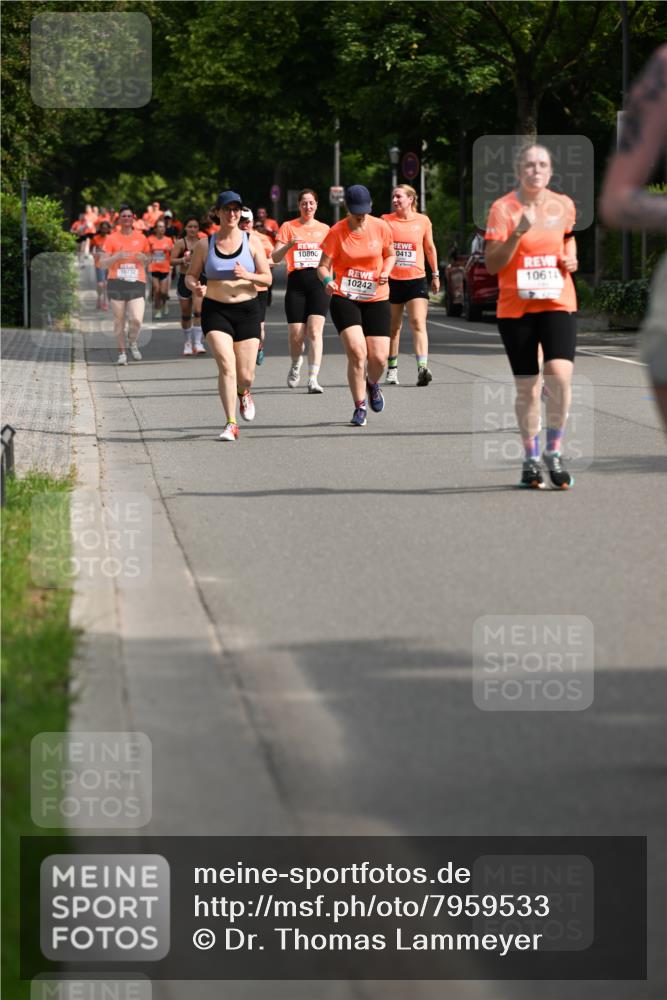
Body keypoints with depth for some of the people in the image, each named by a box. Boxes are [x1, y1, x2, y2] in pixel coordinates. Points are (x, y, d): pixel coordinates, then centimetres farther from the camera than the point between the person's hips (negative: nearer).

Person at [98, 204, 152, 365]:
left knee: (136, 320, -13)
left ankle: (133, 342, 18)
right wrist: (117, 256, -16)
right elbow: (102, 263, 0)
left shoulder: (141, 238, 9)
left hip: (137, 283, 1)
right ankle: (122, 352, 17)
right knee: (119, 321, 2)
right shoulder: (112, 239, 3)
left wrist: (143, 258, -2)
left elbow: (148, 259, 22)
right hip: (117, 283, -1)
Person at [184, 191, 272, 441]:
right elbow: (190, 275, 9)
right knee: (226, 364, -20)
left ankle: (243, 393, 40)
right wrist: (195, 287, -15)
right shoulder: (205, 245, 2)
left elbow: (267, 279, 2)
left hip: (247, 310, 1)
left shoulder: (252, 241, 2)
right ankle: (231, 424, -17)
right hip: (215, 310, -1)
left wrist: (248, 276, -19)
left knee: (245, 375, 1)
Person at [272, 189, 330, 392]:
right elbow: (275, 257, -2)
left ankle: (313, 379, -17)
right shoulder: (288, 227, 5)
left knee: (315, 330, -14)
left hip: (318, 282, 1)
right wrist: (289, 245, -19)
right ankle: (296, 364, 31)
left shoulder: (324, 229, 12)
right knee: (296, 335, -2)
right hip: (296, 282, -1)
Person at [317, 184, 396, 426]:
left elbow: (390, 255, 15)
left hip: (376, 299, 2)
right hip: (344, 298, -2)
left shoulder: (381, 227, -1)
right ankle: (359, 408, -3)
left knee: (379, 358, -4)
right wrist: (327, 279, -30)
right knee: (356, 352, -18)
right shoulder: (336, 232, -8)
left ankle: (372, 384, 34)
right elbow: (323, 265, -7)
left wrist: (385, 272, -6)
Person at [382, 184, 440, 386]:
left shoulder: (423, 221, 3)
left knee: (418, 322, -14)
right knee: (393, 327, 9)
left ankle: (422, 368, -24)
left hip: (416, 279, -1)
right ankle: (392, 369, 22)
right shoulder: (386, 221, 2)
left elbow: (430, 248, 14)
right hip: (392, 280, 1)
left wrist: (435, 274, 16)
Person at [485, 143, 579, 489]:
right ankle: (530, 460, 20)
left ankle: (553, 453, -1)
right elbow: (492, 265, -11)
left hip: (557, 302, 1)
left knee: (560, 377, -17)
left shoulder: (563, 205, 4)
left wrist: (570, 258, 4)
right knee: (527, 386, 4)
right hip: (516, 307, -1)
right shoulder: (503, 208, -7)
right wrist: (519, 232, -23)